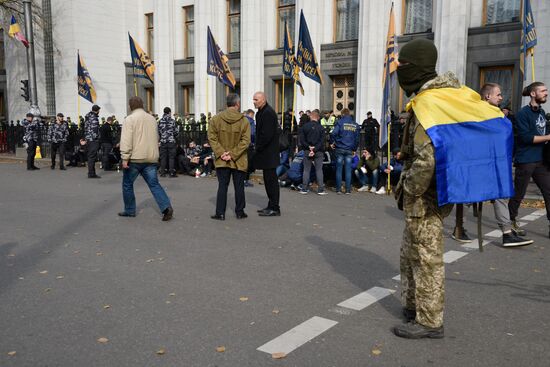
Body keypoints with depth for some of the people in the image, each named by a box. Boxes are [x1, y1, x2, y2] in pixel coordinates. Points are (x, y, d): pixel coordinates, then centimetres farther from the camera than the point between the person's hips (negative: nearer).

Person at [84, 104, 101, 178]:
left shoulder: (87, 117, 16)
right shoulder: (94, 117, -13)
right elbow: (95, 129, -20)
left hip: (88, 139, 9)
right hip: (94, 140, -9)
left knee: (90, 156, 14)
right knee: (92, 156, -7)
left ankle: (91, 173, 20)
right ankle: (91, 174, -6)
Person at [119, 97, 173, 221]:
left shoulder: (130, 119, -6)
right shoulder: (152, 119, 13)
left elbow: (126, 140, -14)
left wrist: (125, 158, -14)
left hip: (135, 158, -5)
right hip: (151, 159, 5)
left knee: (127, 184, 12)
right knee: (154, 184, 3)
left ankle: (129, 210, 20)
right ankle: (166, 207, -13)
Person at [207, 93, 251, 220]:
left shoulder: (216, 119, -2)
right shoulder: (244, 121, -7)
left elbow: (212, 138, -6)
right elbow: (245, 141, -12)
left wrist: (221, 153, -9)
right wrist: (233, 154, -12)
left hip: (221, 161, 1)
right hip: (239, 161, -1)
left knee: (222, 186, 7)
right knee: (239, 187, 10)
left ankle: (220, 213, 7)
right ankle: (239, 212, 19)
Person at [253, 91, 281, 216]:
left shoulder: (268, 113, -16)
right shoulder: (261, 112, 16)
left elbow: (267, 134, -22)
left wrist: (258, 148, -13)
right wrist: (258, 147, 13)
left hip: (268, 153, -10)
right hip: (266, 154, 10)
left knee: (271, 179, -6)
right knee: (268, 179, 14)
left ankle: (274, 208, -1)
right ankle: (271, 205, 22)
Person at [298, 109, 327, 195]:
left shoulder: (305, 126, -1)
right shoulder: (321, 128, -2)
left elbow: (301, 139, -4)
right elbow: (322, 141, -8)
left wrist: (308, 147, -7)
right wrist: (315, 149, -11)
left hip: (307, 151, 1)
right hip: (319, 152, -1)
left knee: (306, 170, 7)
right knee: (319, 170, 4)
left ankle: (304, 189, 7)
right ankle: (320, 189, 2)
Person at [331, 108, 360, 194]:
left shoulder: (340, 122, -5)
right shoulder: (355, 124, 9)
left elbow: (334, 133, -17)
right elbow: (357, 138, 13)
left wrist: (332, 142, -2)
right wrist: (354, 149, 21)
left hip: (340, 148, -3)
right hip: (349, 150, 3)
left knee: (339, 169, 4)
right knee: (348, 170, 4)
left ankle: (338, 189, 5)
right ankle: (348, 190, 4)